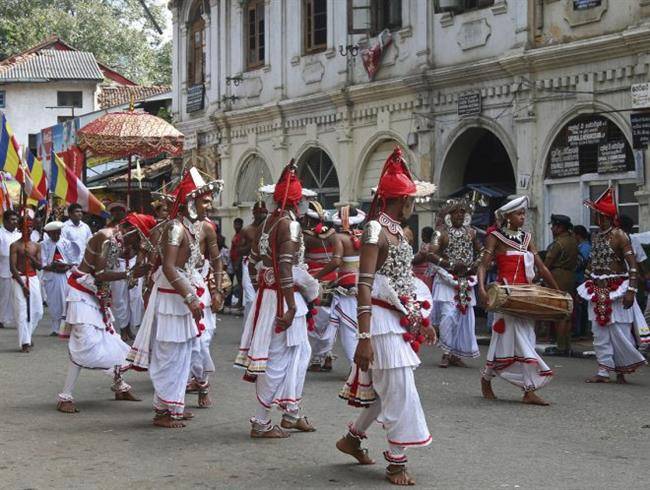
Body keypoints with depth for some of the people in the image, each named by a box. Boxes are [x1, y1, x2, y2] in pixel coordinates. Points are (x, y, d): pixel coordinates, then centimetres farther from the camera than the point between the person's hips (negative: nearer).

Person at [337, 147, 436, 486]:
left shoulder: (398, 231, 12)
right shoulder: (375, 231, -15)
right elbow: (364, 286, -20)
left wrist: (422, 320, 19)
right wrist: (363, 337, -24)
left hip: (402, 319, 9)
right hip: (383, 320, -9)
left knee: (385, 389, 16)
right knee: (399, 391, -4)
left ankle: (352, 438, 34)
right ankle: (396, 462, 6)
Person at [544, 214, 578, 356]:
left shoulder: (558, 243, -13)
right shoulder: (573, 240, 11)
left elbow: (546, 265, -11)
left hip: (558, 277, -8)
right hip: (571, 277, 8)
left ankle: (561, 347, -6)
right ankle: (567, 346, 13)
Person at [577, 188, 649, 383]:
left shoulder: (619, 236, -12)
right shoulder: (596, 236, 10)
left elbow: (633, 265, -15)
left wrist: (631, 291, -22)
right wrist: (585, 284, 15)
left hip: (616, 291, -7)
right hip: (598, 291, 7)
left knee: (619, 331, -3)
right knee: (600, 331, 5)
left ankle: (623, 369, 12)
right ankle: (604, 371, 8)